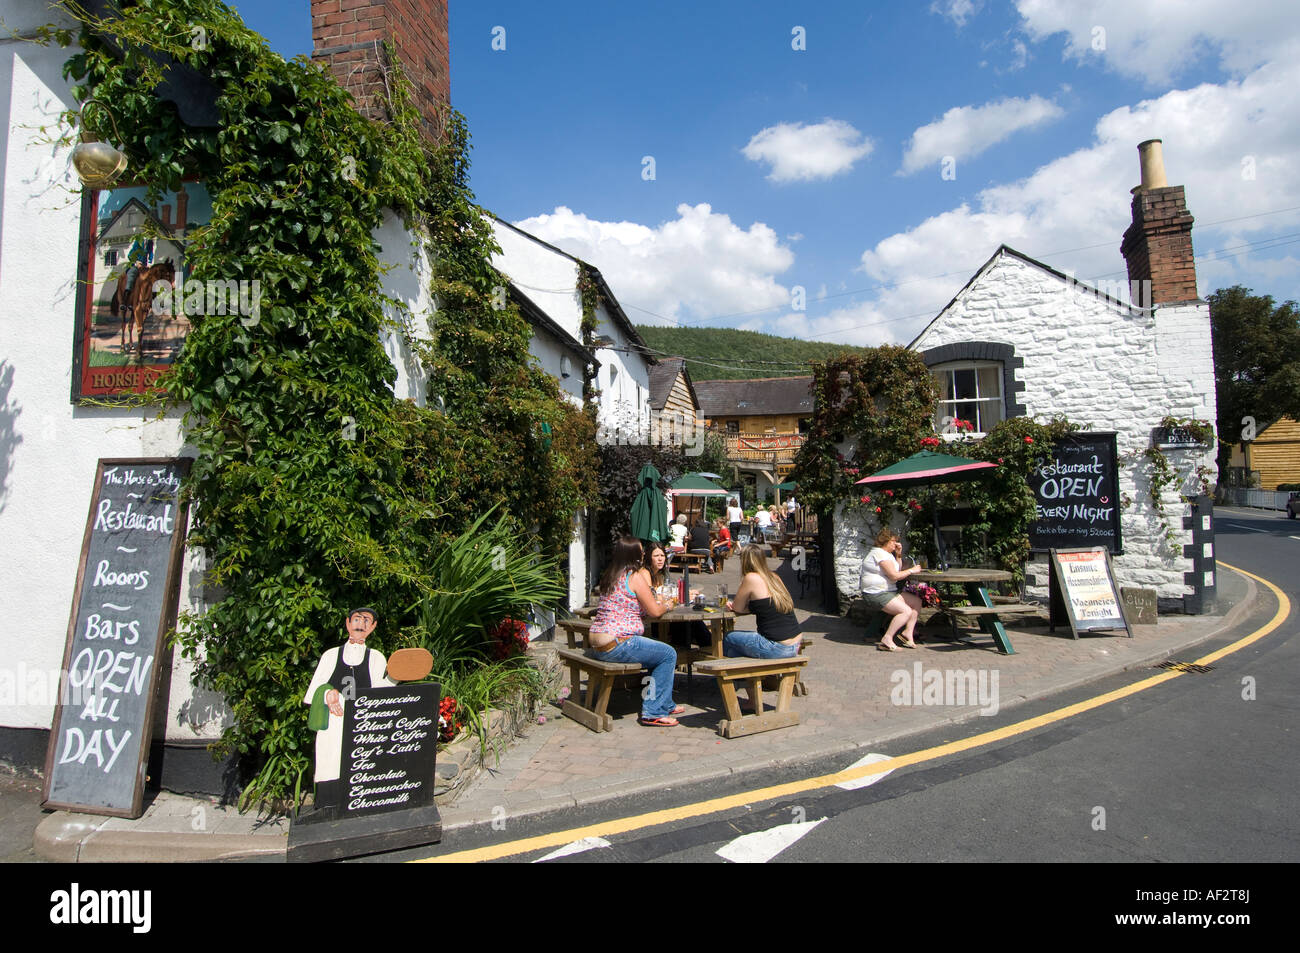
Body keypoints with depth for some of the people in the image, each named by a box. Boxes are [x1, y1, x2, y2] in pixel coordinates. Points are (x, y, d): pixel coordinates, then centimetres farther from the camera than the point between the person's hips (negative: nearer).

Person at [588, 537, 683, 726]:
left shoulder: (609, 576, 14)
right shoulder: (634, 577, -10)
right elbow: (654, 611, -8)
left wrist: (658, 603, 24)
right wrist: (666, 606, 13)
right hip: (616, 645, -9)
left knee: (657, 651, 24)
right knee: (669, 654, 3)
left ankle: (665, 704, 32)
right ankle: (654, 712, 4)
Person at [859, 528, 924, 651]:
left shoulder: (887, 553, 19)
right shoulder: (880, 554, -16)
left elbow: (897, 570, 27)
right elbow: (894, 576, -20)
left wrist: (898, 554, 15)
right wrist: (911, 571, -8)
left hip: (889, 591, 11)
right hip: (876, 594, -11)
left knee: (917, 601, 6)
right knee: (906, 611, -24)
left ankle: (908, 632, 6)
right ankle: (887, 640, -22)